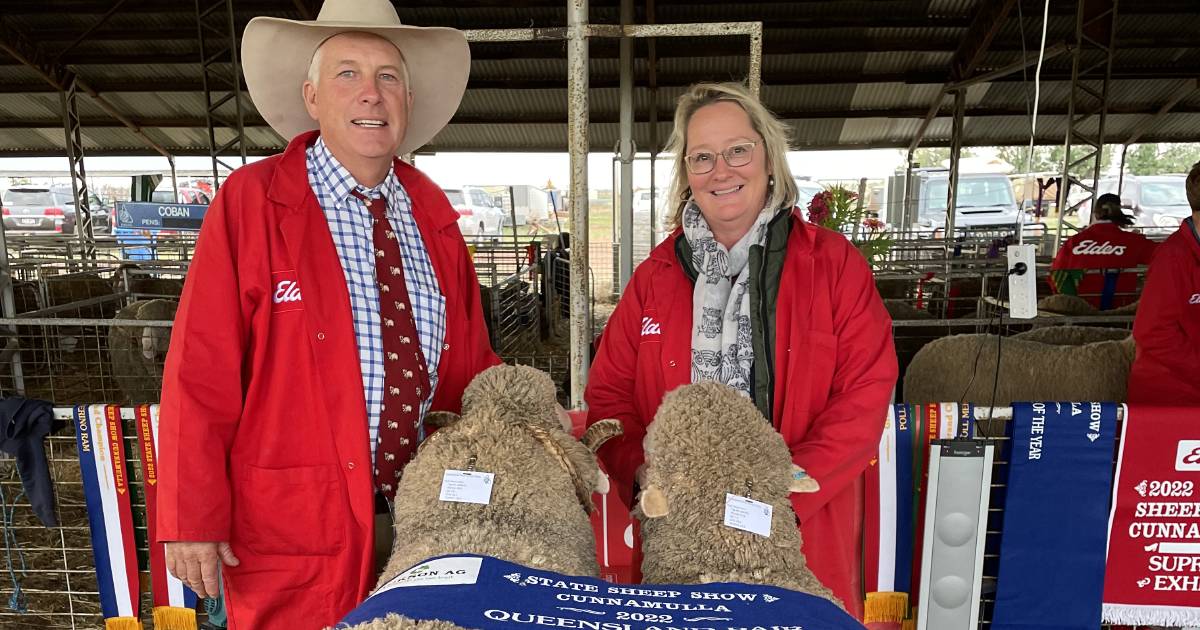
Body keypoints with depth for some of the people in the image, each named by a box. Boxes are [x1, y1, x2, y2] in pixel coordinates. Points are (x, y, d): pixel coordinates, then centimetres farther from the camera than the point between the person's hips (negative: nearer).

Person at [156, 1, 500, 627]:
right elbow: (200, 369, -10)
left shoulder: (432, 211, 5)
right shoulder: (251, 200, -9)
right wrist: (193, 520, -10)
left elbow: (466, 363, 9)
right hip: (291, 525, -4)